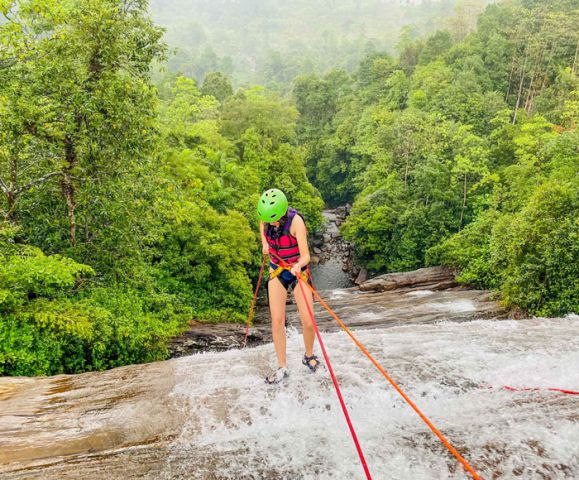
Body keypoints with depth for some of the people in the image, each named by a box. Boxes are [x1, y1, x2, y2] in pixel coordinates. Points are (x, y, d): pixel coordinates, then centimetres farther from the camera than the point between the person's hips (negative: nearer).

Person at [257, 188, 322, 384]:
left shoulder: (295, 221, -27)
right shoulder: (266, 217, -12)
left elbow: (306, 255, -30)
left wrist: (299, 265, -50)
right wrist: (264, 243, 2)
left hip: (298, 271, -3)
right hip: (277, 271, 4)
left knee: (308, 322, -6)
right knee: (277, 321, -4)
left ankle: (309, 356, 24)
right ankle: (282, 368, 8)